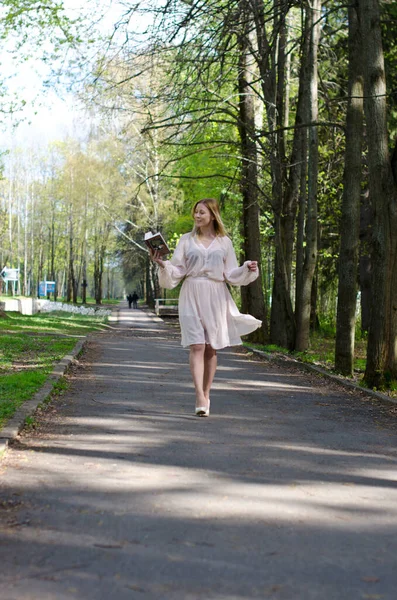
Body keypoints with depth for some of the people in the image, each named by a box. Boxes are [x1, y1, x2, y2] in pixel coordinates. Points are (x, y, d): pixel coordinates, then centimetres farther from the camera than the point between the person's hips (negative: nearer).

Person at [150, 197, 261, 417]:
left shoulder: (224, 242, 9)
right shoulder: (186, 240, 8)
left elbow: (231, 274, 9)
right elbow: (176, 271, 5)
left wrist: (247, 269, -8)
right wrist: (163, 264, -14)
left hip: (215, 297, 1)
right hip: (192, 295, -1)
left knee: (211, 347, 5)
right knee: (197, 346, -12)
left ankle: (206, 394, 15)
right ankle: (200, 398, -19)